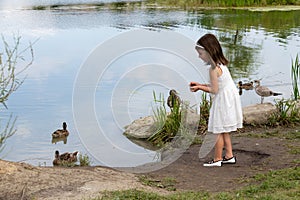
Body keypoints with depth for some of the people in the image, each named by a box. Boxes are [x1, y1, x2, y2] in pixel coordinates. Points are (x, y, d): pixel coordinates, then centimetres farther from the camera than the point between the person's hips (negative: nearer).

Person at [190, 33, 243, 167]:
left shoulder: (213, 69, -20)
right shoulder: (221, 64, 9)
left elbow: (214, 90, -18)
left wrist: (199, 88, -7)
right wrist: (200, 85, 11)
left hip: (223, 101, -10)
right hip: (229, 99, 10)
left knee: (219, 131, 1)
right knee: (224, 131, 17)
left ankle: (217, 159, 9)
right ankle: (229, 156, 24)